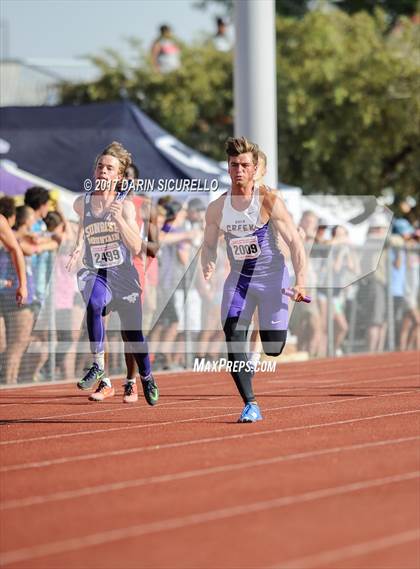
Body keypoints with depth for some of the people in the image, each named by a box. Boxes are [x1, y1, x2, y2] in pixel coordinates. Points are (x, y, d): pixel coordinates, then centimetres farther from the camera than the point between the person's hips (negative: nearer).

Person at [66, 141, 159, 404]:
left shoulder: (125, 206, -8)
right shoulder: (81, 203, 0)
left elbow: (136, 247, -18)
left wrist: (119, 220, -29)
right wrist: (79, 246, 11)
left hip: (123, 274, -1)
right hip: (96, 273, 1)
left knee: (132, 334, 8)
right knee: (94, 306, -34)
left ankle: (147, 378, 38)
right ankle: (101, 374, -28)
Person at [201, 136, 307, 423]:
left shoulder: (269, 201, -13)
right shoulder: (217, 208, -3)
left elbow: (295, 242, -12)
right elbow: (209, 245, 8)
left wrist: (301, 281, -23)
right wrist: (208, 266, -15)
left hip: (271, 277, -3)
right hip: (238, 279, 3)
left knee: (273, 348, -1)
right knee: (233, 337, -17)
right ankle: (250, 404, -10)